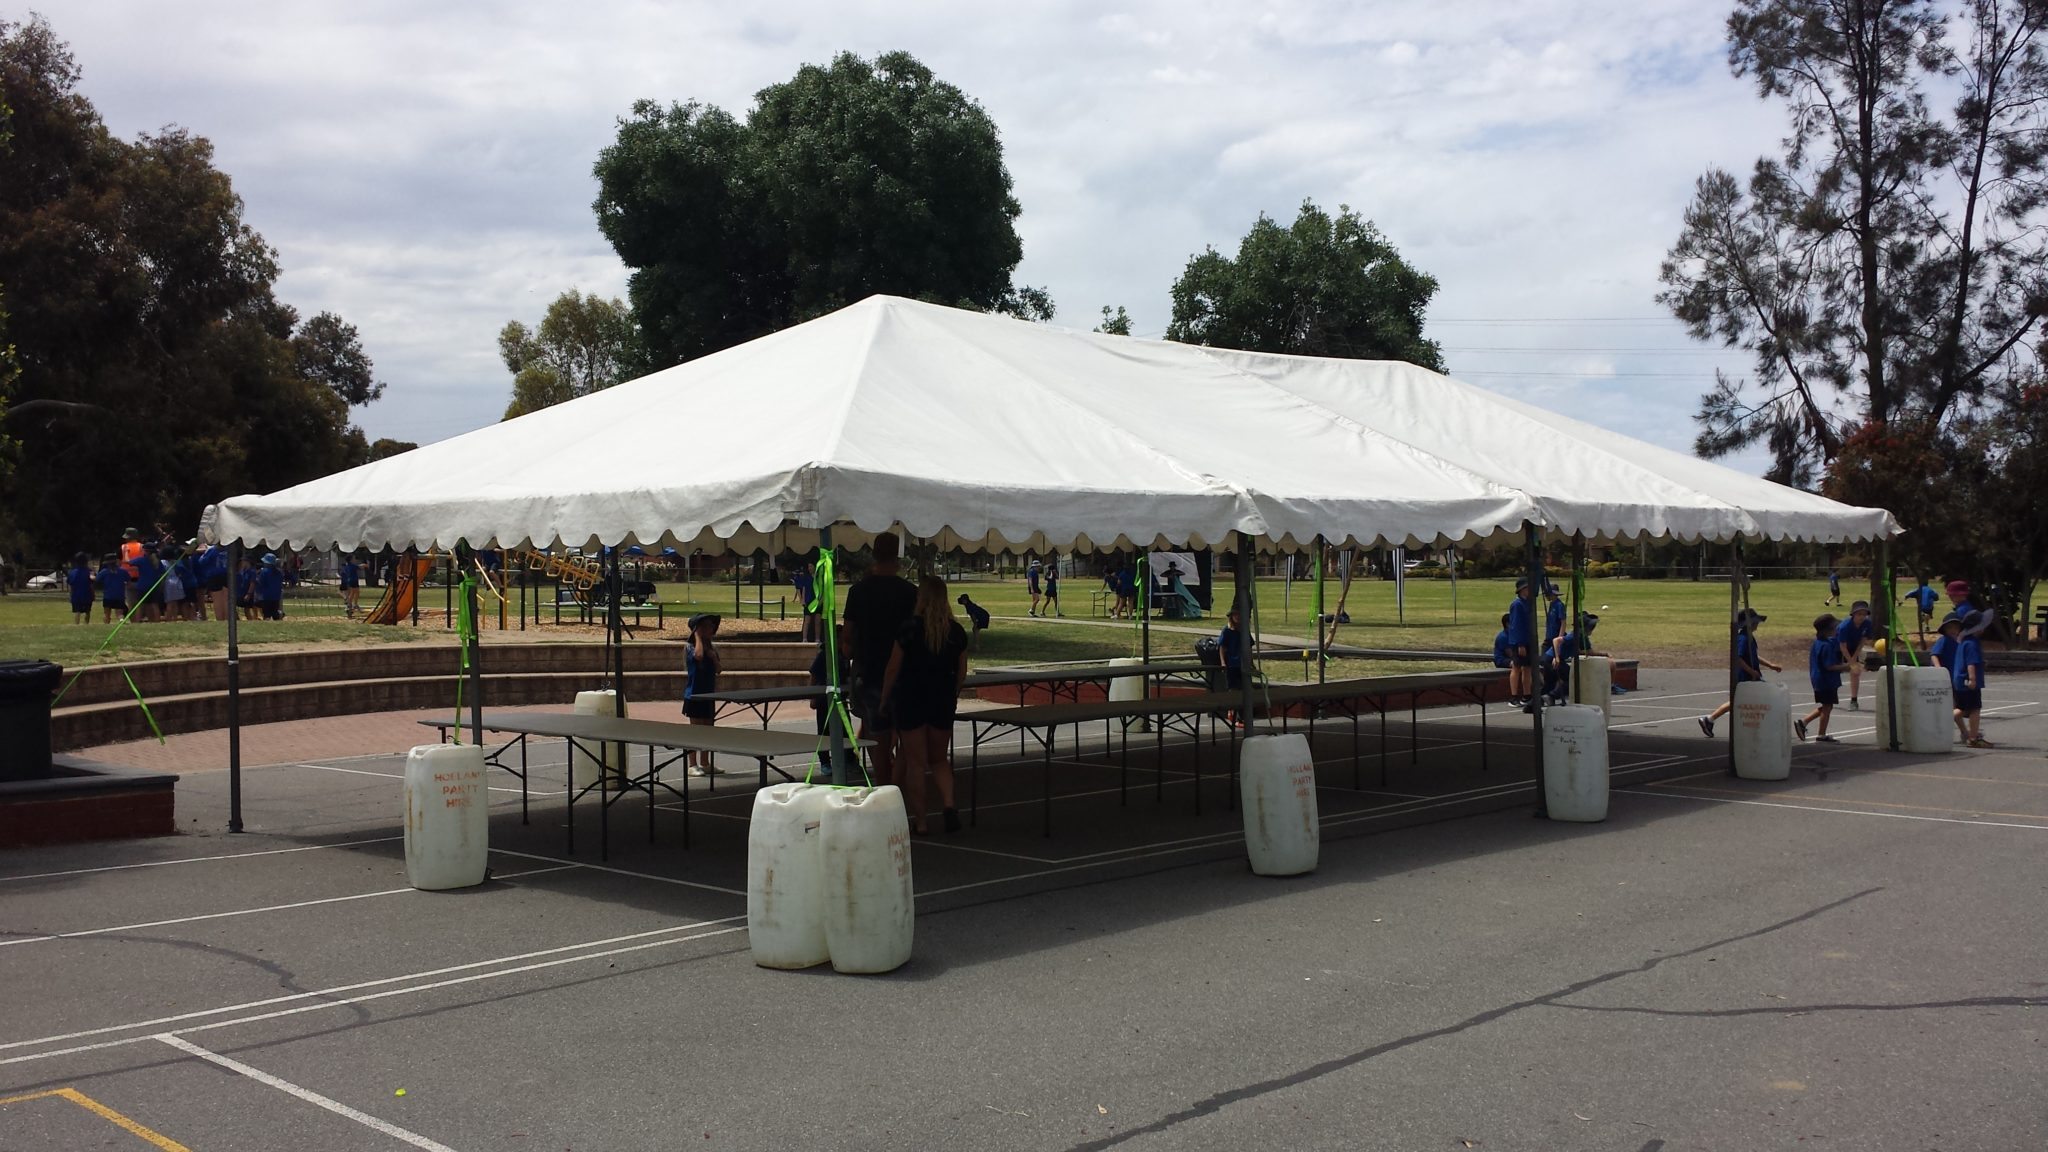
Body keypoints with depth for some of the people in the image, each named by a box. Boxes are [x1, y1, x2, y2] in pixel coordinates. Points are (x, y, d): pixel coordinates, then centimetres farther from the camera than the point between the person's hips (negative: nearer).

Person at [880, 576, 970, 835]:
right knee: (940, 759, 17)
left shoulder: (908, 629, -11)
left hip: (910, 699, -3)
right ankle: (948, 804, -6)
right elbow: (961, 672, 8)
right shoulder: (956, 631, 1)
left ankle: (919, 821, 8)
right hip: (943, 701, 3)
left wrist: (885, 698, 3)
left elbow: (893, 669, -8)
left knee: (915, 762, 5)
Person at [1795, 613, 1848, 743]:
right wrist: (1847, 665, -20)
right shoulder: (1827, 645, -22)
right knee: (1827, 707, 3)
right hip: (1827, 681, -9)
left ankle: (1802, 722, 14)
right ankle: (1821, 735, 12)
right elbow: (1829, 666, -24)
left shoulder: (1817, 642, 7)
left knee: (1826, 707, 19)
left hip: (1819, 680, 9)